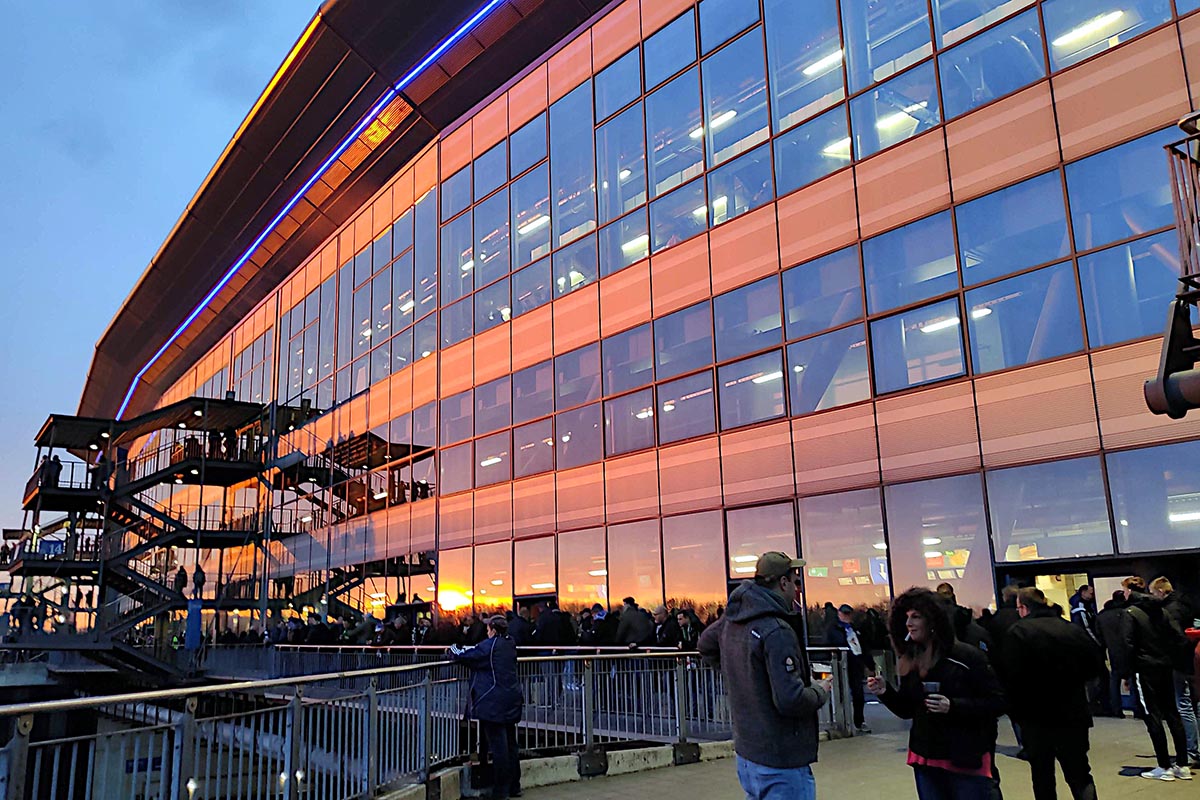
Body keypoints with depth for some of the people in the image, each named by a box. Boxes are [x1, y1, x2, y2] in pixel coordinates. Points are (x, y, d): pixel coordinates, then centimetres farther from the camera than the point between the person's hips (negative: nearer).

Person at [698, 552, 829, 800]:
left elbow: (706, 644, 24)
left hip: (746, 753, 9)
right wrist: (820, 692, -7)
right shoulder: (777, 632, -24)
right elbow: (790, 700, -27)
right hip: (781, 764, -9)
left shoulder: (732, 620, 4)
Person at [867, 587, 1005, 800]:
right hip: (925, 760, 5)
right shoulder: (910, 660, 4)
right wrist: (886, 692, -7)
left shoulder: (968, 656, -12)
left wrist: (953, 706, -24)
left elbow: (997, 702, -12)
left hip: (967, 761, -5)